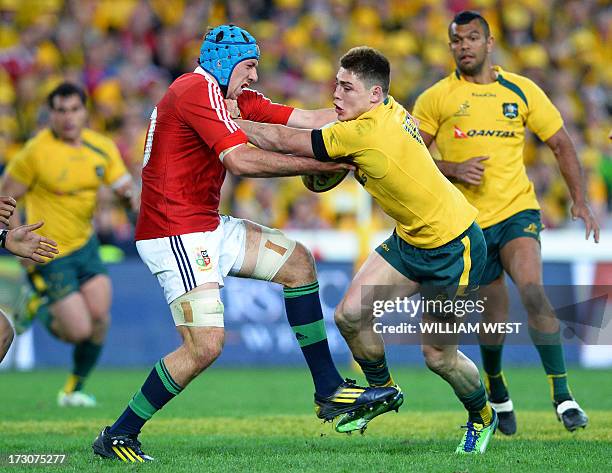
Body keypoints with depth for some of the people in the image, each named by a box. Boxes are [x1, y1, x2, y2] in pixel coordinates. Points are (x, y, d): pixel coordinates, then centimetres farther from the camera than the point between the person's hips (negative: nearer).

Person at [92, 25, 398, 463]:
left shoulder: (230, 95, 14)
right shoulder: (198, 90, -16)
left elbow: (304, 119, 10)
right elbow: (240, 160, -25)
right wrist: (321, 164, -23)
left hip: (209, 226, 11)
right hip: (176, 233, -11)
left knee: (296, 261, 13)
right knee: (205, 345, -16)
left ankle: (330, 391, 14)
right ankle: (119, 436, -4)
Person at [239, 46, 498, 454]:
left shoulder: (366, 132, -29)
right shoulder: (389, 111, -4)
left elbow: (284, 141, -22)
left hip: (455, 246, -9)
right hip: (411, 239, 9)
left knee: (438, 355, 0)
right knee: (350, 316, -3)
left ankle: (482, 416, 28)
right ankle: (383, 389, 22)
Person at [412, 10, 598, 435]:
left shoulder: (522, 90, 6)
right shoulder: (436, 98, 3)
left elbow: (561, 144, 10)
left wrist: (580, 201, 0)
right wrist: (452, 169, -15)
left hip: (518, 211, 0)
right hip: (468, 221, 0)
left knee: (533, 291, -24)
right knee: (495, 316, 2)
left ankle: (562, 396, -20)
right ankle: (497, 394, 30)